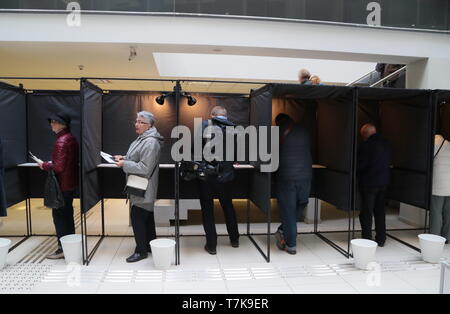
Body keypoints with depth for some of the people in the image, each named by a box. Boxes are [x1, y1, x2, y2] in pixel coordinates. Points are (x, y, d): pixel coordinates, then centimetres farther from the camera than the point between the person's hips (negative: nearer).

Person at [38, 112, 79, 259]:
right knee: (67, 214, 18)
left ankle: (63, 249, 10)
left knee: (59, 215, 1)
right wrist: (52, 163, 13)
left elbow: (59, 167, -23)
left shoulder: (61, 141, -19)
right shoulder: (71, 138, 9)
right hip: (71, 183, 9)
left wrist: (44, 165, -8)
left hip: (62, 185, -9)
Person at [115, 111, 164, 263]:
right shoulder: (142, 138, 13)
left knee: (137, 217, -4)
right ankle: (151, 245, 30)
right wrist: (124, 158, 8)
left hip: (143, 189, -10)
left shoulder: (150, 142, -21)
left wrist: (124, 164, -19)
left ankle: (141, 250, 9)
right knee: (147, 216, 18)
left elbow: (145, 168, -25)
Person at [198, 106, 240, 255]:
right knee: (228, 206, 22)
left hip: (207, 175, -3)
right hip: (226, 176, 3)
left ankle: (211, 245, 15)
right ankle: (234, 239, 34)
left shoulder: (205, 125, -6)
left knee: (207, 210, 10)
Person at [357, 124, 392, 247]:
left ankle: (367, 240, 4)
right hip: (383, 182, 7)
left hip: (369, 183, -7)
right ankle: (381, 239, 22)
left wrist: (355, 172, 2)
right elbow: (388, 163, 13)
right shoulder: (386, 144, 8)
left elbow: (361, 164, -16)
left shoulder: (366, 145, -15)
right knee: (380, 211, 15)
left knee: (366, 212, 2)